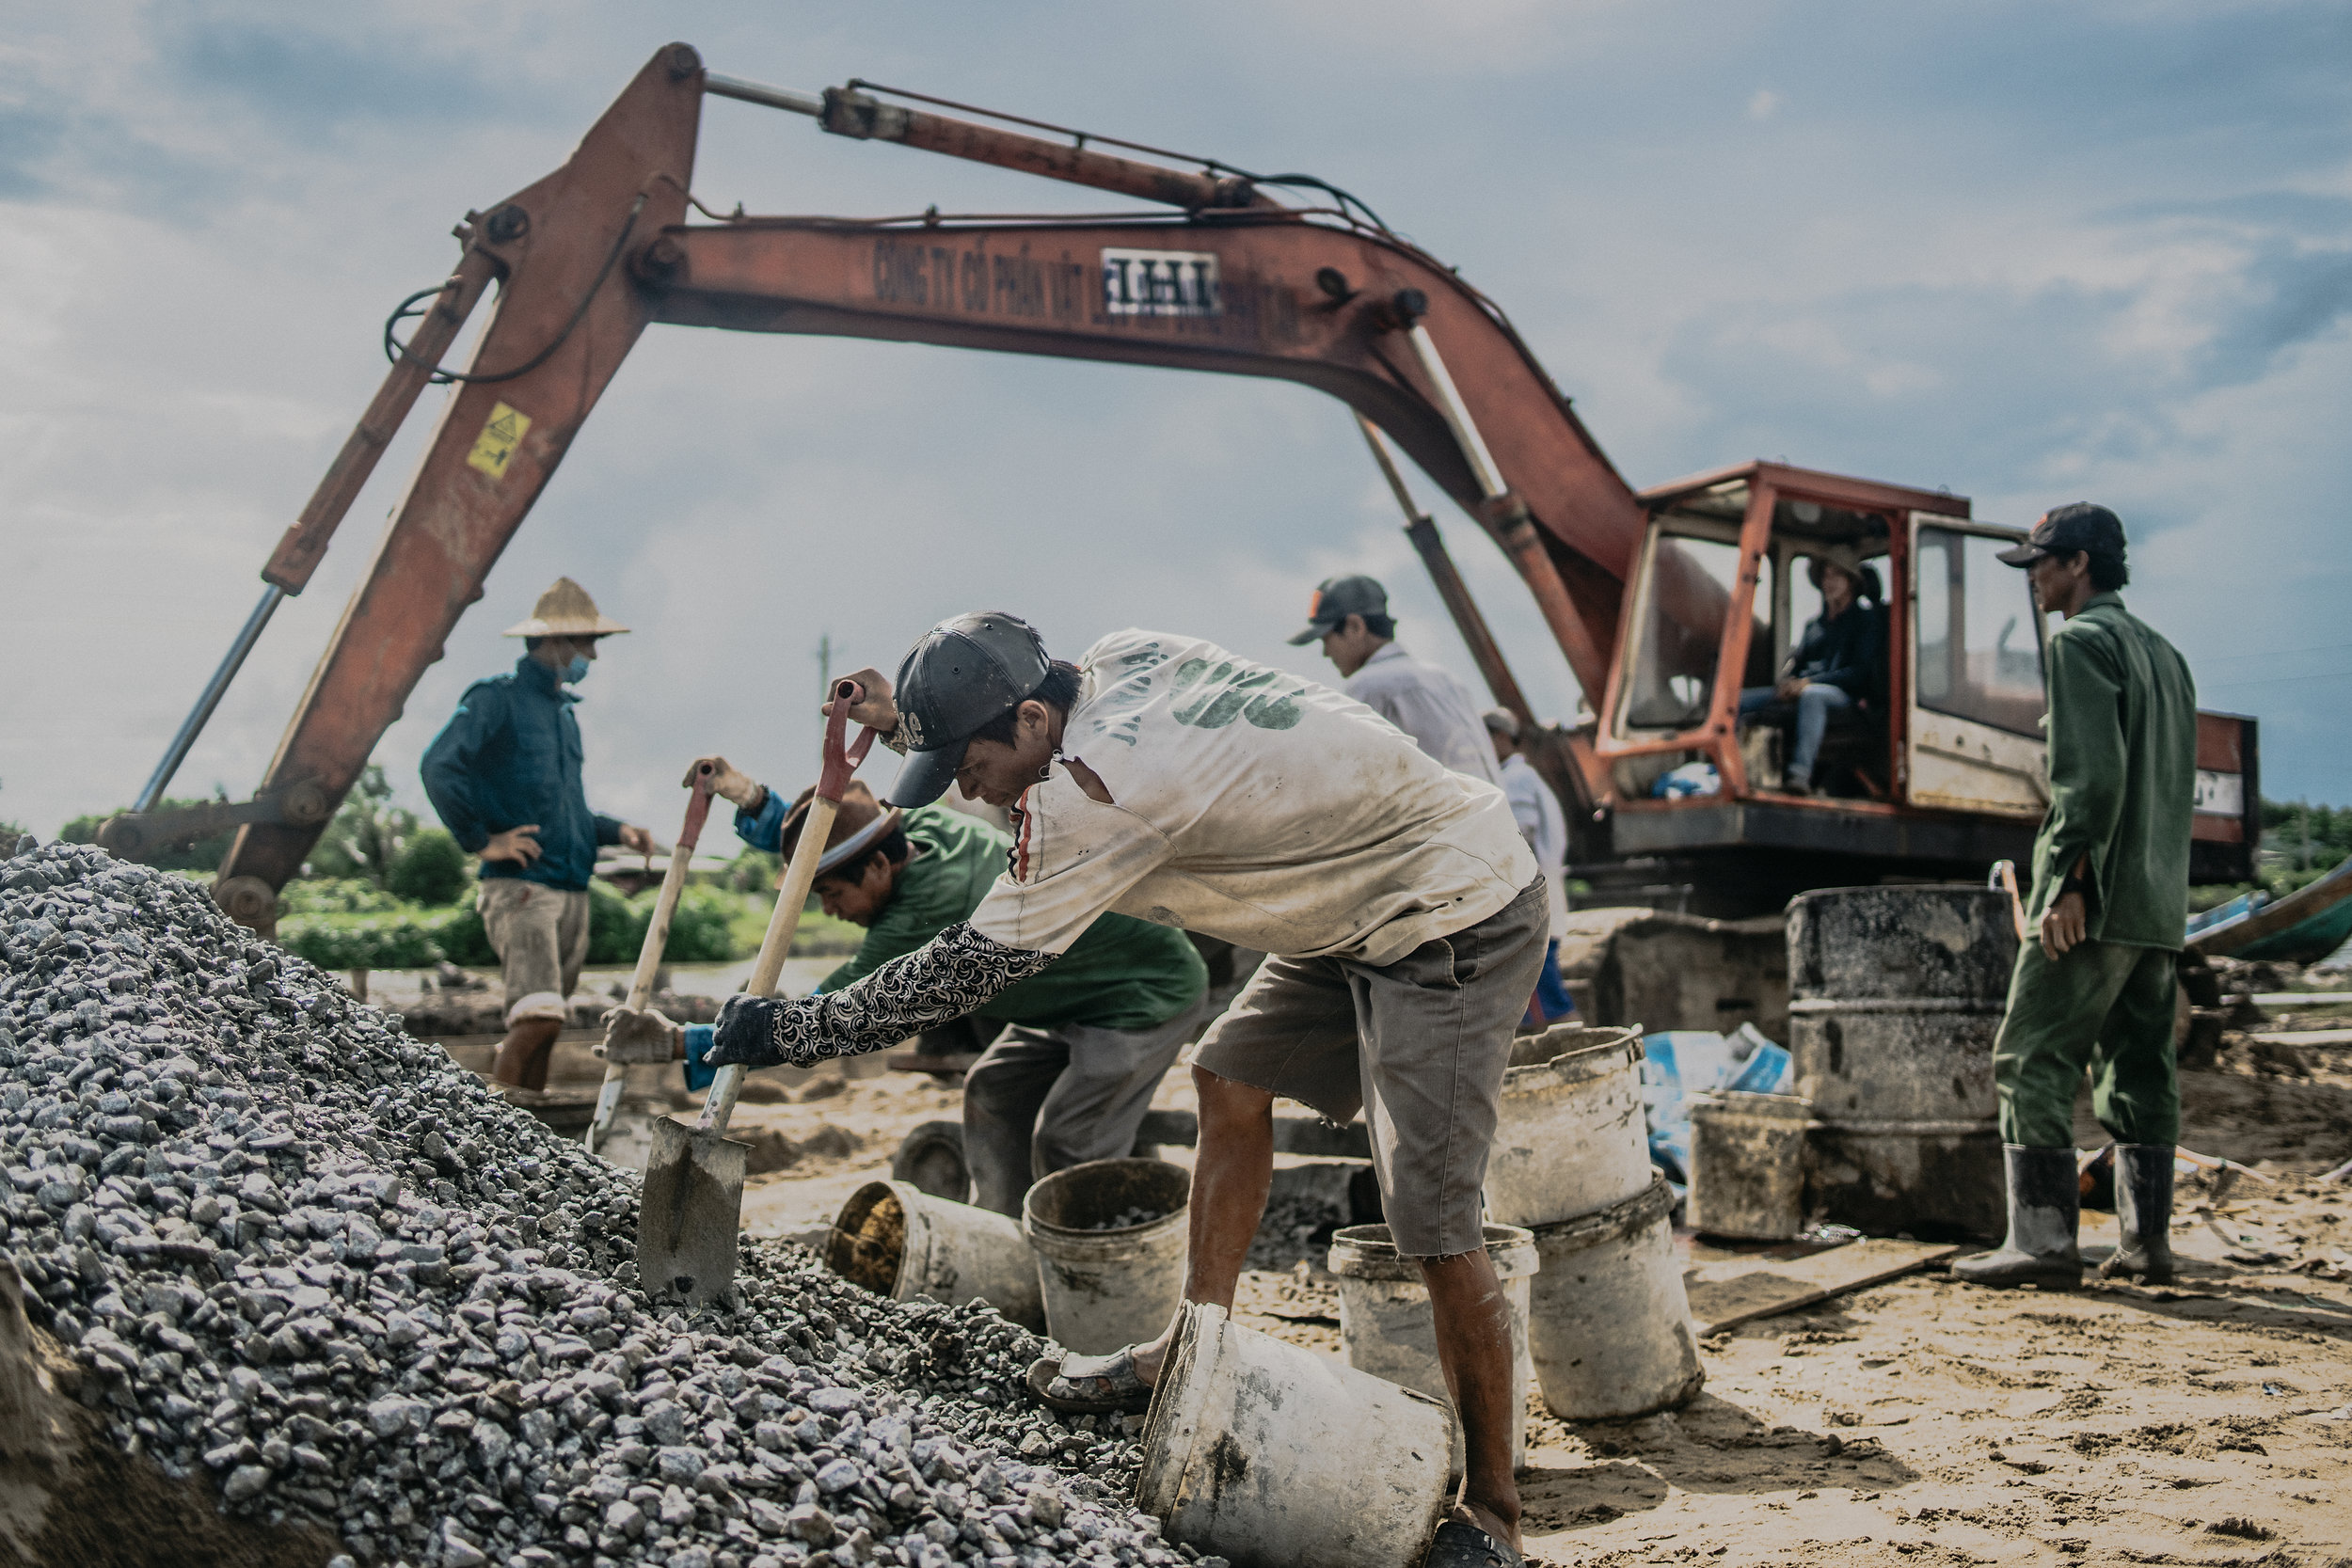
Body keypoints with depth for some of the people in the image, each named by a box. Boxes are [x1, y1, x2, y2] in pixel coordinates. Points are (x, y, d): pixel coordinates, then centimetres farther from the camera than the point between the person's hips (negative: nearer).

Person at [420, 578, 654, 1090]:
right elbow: (438, 767, -16)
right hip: (520, 886, -8)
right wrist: (481, 840, -16)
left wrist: (614, 831, 13)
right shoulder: (497, 697, -4)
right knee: (538, 1017, -19)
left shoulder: (564, 711, 21)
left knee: (543, 1023, 10)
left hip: (572, 890, 8)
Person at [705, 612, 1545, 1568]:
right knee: (1231, 1081, 13)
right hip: (1364, 891, 10)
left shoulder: (1106, 787, -28)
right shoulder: (1115, 662, -3)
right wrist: (906, 722, 16)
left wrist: (790, 1032, -11)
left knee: (1434, 1226, -8)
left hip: (1456, 915, -10)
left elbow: (973, 965, -20)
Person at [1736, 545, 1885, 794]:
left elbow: (1860, 672, -6)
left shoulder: (1865, 618, 6)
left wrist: (1809, 682, -16)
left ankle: (1800, 773, -56)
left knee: (1812, 694, -43)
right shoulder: (1816, 623, 25)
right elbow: (1796, 659, 21)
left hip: (1844, 695, -7)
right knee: (1740, 699, -15)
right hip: (1799, 689, 7)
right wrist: (1787, 681, -6)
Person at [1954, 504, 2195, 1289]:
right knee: (2138, 1070, 11)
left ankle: (2044, 1239, -8)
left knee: (2033, 1061, -7)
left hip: (2097, 899, -9)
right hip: (2162, 903, 9)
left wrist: (2067, 882, -20)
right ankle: (2147, 1240, 13)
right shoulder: (2164, 653, 21)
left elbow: (2091, 774, -19)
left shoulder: (2080, 642, -8)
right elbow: (2179, 784, 21)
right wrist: (2160, 885, 21)